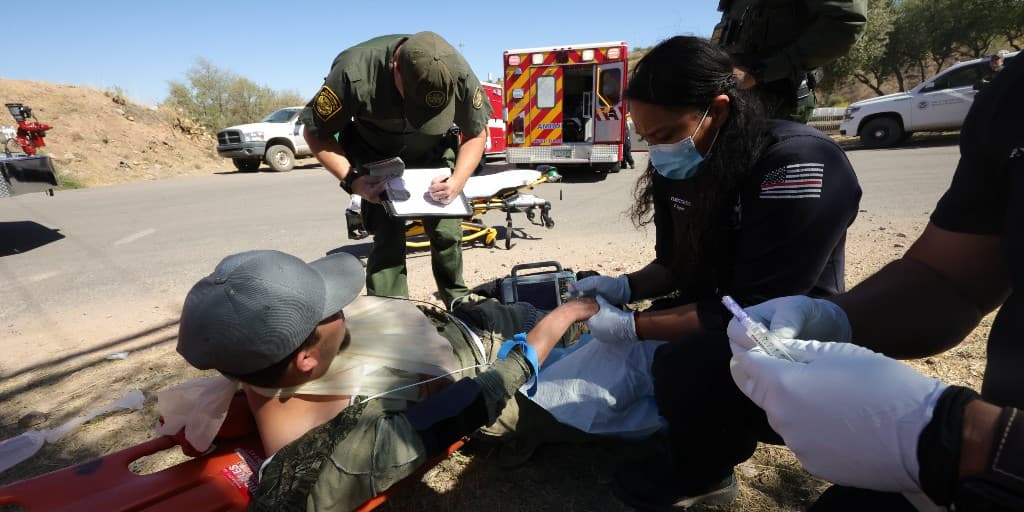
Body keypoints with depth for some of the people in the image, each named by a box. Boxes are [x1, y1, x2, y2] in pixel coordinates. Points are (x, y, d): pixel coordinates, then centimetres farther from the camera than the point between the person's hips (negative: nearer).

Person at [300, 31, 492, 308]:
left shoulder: (460, 75, -28)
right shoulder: (354, 73, -34)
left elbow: (476, 133, -10)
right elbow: (314, 133, -18)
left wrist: (458, 181, -26)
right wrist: (351, 180, -30)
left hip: (433, 153, 2)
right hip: (377, 160, -1)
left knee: (447, 232, -5)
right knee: (388, 236, -17)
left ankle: (459, 303, 19)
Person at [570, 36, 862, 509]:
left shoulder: (799, 165, -28)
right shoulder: (678, 167, -6)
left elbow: (753, 309, -28)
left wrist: (632, 326, -27)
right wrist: (623, 287, -13)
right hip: (721, 309, 8)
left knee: (683, 363, -33)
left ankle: (704, 474, 0)